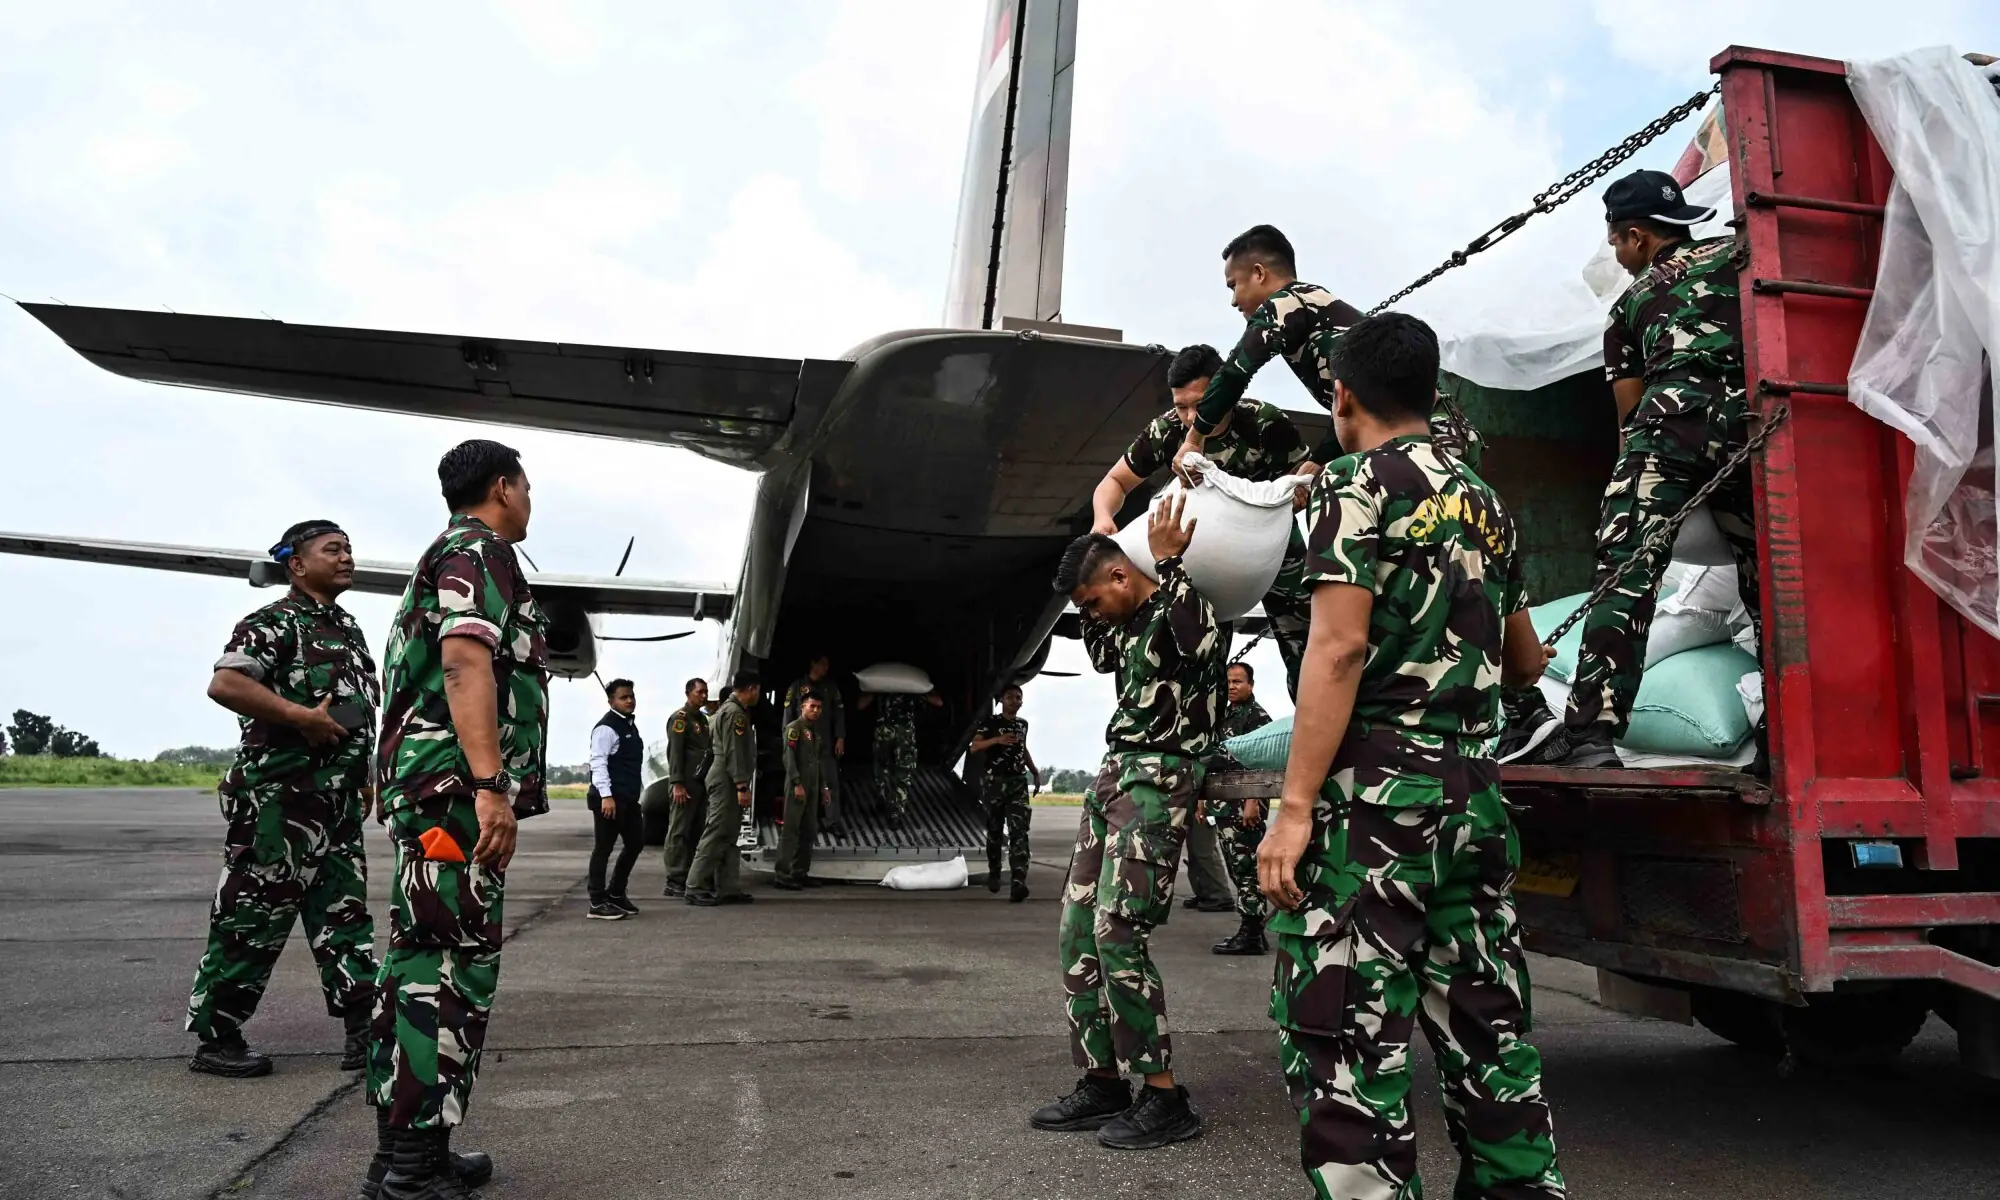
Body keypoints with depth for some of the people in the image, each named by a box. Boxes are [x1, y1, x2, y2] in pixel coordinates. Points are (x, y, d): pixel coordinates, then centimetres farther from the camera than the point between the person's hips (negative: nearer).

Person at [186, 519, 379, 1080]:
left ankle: (364, 1030, 11)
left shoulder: (348, 628, 18)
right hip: (281, 796, -9)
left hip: (338, 800, 9)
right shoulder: (274, 622, -7)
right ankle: (216, 1038, 11)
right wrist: (303, 716, -22)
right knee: (254, 916, -2)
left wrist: (362, 775, 21)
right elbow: (224, 683, -22)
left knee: (344, 912, 8)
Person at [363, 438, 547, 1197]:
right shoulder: (480, 550, -6)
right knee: (454, 965, -9)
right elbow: (466, 661, -21)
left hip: (429, 790, 11)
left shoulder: (446, 555, 26)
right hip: (456, 788, -11)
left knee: (421, 958, 12)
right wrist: (490, 786, -27)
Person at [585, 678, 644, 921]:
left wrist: (638, 791, 21)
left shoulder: (630, 725, 17)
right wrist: (606, 796, -26)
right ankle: (598, 903, 3)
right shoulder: (606, 727, -13)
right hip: (610, 798, -10)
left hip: (629, 797, 10)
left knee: (635, 843, 15)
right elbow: (597, 762, -20)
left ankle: (616, 894, 26)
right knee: (604, 848, -3)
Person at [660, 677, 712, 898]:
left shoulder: (703, 719, 20)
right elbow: (675, 752, -13)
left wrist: (708, 781, 15)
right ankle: (674, 882, -6)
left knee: (696, 831, 7)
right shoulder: (680, 718, -6)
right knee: (679, 831, -7)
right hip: (685, 783, -8)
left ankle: (690, 878, 12)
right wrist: (677, 784, -20)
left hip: (701, 782, 8)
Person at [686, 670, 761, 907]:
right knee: (716, 835, -8)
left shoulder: (727, 709, 18)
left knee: (727, 837, 10)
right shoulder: (735, 713, -14)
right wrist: (742, 786, -21)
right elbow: (734, 753, -20)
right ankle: (696, 888, -5)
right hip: (727, 781, -11)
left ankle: (727, 889, 13)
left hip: (726, 782, 11)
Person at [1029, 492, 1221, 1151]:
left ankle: (1165, 1097, -4)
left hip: (1159, 779, -10)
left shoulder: (1183, 611, -9)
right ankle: (1103, 1083, 15)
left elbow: (1196, 645, -31)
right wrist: (1089, 593, 24)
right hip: (1113, 773, 10)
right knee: (1078, 930, 7)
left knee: (1118, 934, -15)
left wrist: (1167, 561, -24)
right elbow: (1098, 652, 37)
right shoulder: (1126, 628, 17)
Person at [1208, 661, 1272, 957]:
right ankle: (1250, 926, 16)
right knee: (1236, 867, 10)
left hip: (1244, 805, -8)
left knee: (1247, 867, -6)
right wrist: (1204, 796, 19)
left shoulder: (1258, 716, -7)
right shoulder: (1223, 715, 18)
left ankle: (1252, 933, -3)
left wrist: (1252, 802, -22)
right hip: (1223, 804, 8)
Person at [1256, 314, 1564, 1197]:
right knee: (1488, 1038, 14)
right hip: (1475, 794, 8)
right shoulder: (1484, 504, 18)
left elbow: (1339, 647, -15)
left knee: (1343, 1043, -4)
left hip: (1375, 791, -8)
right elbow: (1526, 663, 27)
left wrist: (1294, 807, -17)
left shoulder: (1359, 483, -4)